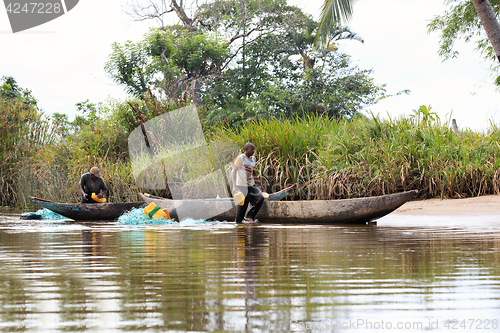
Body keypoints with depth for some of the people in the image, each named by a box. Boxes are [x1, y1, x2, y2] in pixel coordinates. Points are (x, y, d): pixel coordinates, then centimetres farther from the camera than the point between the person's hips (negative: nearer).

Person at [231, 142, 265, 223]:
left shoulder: (253, 159, 12)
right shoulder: (241, 158, -11)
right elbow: (233, 172, -15)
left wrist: (259, 184, 23)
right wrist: (234, 186, -26)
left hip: (251, 185, 7)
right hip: (242, 186, -7)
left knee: (260, 198, -10)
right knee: (242, 206, -6)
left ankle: (250, 216, 0)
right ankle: (238, 222, 6)